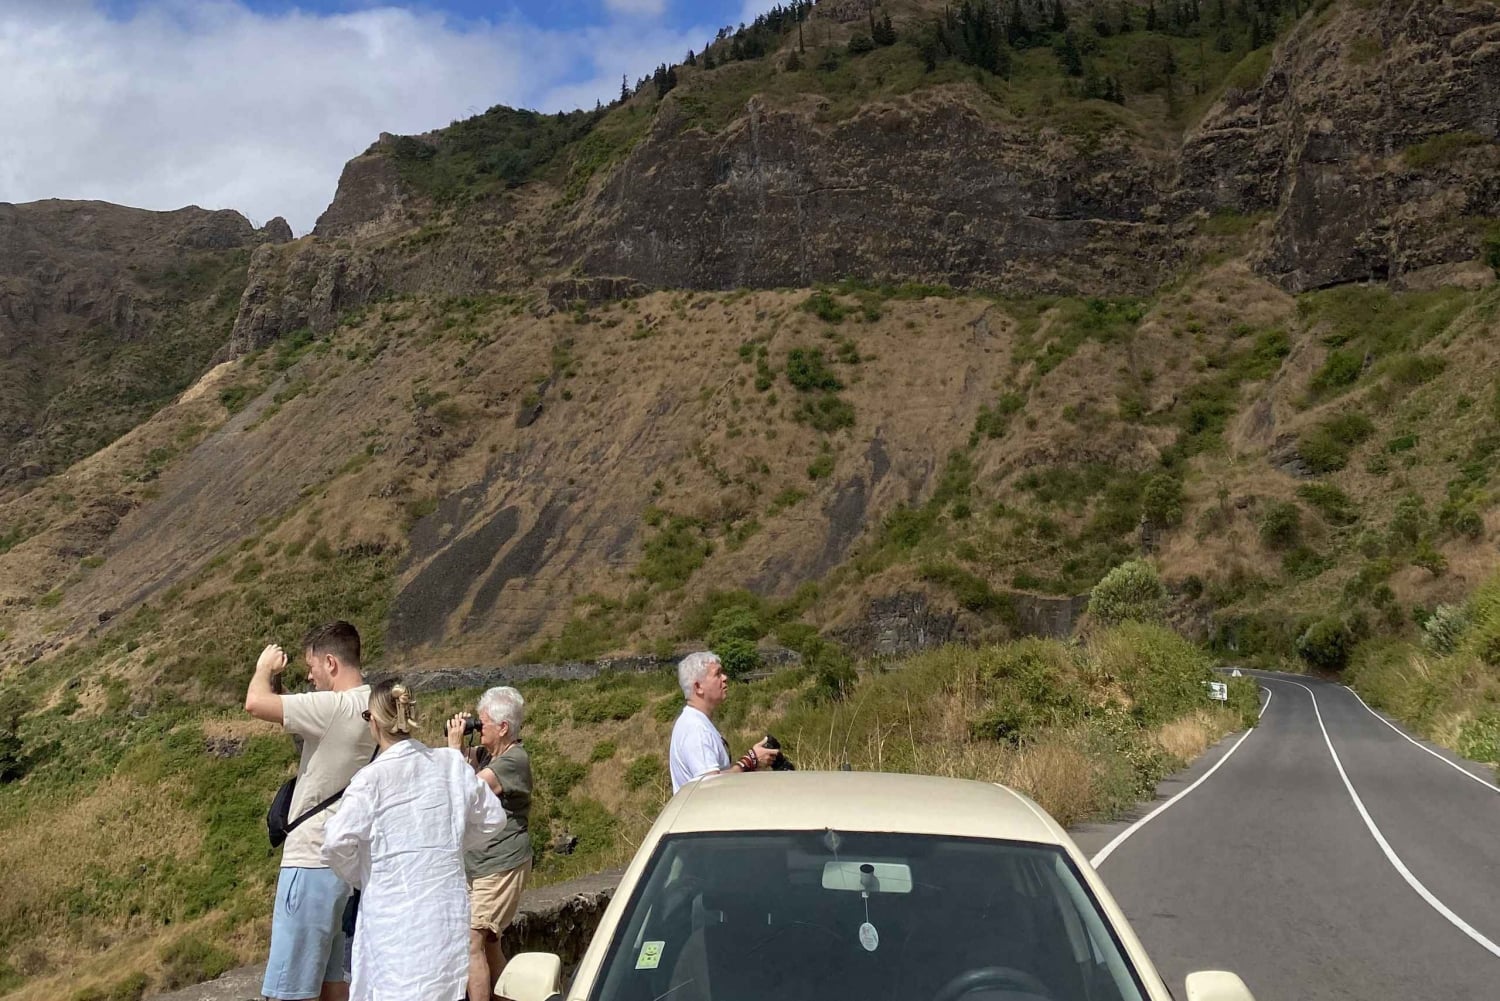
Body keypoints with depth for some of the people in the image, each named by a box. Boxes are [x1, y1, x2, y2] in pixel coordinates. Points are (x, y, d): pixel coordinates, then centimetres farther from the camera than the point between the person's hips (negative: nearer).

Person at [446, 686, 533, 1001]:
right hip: (478, 867, 9)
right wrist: (456, 740, 2)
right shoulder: (486, 754, 7)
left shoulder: (514, 761, -18)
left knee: (470, 942, -14)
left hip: (501, 867, -9)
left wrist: (454, 744, -14)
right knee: (489, 944, 17)